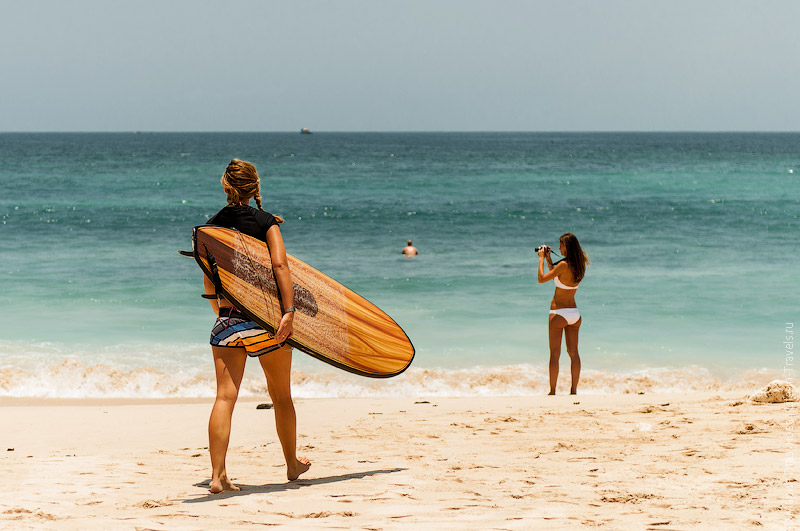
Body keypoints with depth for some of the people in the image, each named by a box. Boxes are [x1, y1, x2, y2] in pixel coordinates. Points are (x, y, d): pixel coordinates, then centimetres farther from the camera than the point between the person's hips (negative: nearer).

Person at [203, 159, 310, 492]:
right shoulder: (266, 221, -1)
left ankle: (217, 474, -16)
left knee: (225, 396, -4)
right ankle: (292, 465, 29)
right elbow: (279, 264, -14)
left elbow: (209, 282, 11)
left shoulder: (212, 226, 7)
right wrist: (289, 310, -19)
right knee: (281, 396, 14)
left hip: (227, 319, 2)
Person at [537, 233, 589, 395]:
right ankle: (574, 390, 8)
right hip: (574, 313, 7)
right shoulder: (578, 266, 5)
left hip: (559, 314, -7)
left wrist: (541, 259, -5)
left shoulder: (564, 265, -18)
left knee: (555, 354, -1)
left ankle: (552, 391, 0)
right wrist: (548, 259, 20)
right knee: (573, 353, 8)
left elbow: (541, 279, -15)